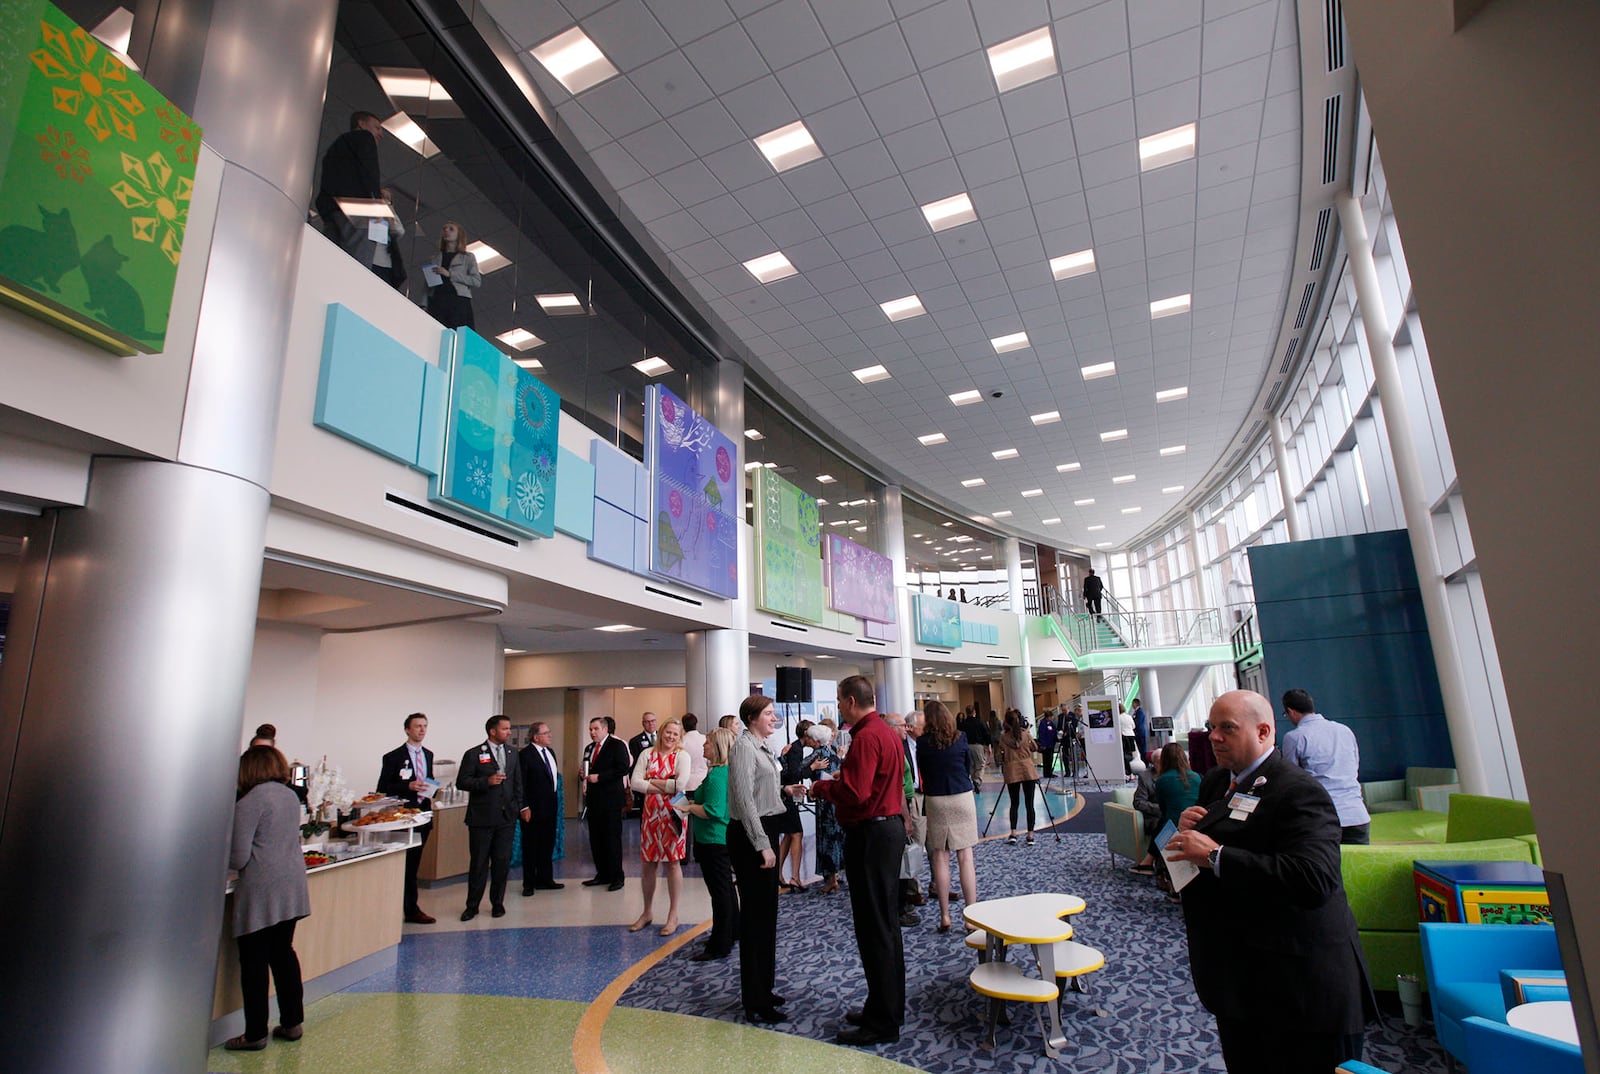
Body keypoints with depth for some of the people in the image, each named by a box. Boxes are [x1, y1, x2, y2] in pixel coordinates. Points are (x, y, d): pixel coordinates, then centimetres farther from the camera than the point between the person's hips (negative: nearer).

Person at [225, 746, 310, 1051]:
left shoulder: (249, 803, -14)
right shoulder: (291, 796, 9)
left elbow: (238, 858, -14)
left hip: (260, 892, -7)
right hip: (292, 888, 7)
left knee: (254, 962, 5)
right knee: (283, 953, 17)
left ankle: (255, 1034, 15)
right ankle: (292, 1022, 24)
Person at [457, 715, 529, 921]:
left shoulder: (512, 753, 10)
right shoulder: (474, 754, -5)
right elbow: (462, 782, -8)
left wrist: (522, 806, 10)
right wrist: (486, 781, -21)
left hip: (507, 816, 4)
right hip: (482, 817, -4)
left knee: (502, 862, 8)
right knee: (478, 863, 5)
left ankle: (497, 902, 22)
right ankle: (472, 905, 20)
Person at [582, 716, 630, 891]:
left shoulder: (617, 745, -8)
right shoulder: (590, 747, 15)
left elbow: (623, 769, -17)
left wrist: (599, 777, -18)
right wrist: (585, 776, 4)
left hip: (610, 799, -7)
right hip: (593, 799, 7)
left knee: (612, 839, -1)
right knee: (595, 839, 11)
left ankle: (616, 877, 8)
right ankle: (602, 874, 23)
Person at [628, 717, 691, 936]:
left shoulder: (682, 755, -4)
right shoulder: (647, 754, 4)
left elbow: (681, 783, -18)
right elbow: (636, 783, -6)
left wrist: (652, 781, -9)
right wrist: (665, 786, -14)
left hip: (672, 814, -3)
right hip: (651, 813, 3)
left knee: (672, 862, 4)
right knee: (648, 863, 11)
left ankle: (673, 914, 18)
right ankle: (647, 912, 29)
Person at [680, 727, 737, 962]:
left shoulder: (717, 775, -22)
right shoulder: (727, 771, 10)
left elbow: (713, 810, -29)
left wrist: (689, 807, -17)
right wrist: (693, 802, 10)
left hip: (714, 840, -11)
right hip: (723, 838, 11)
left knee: (719, 891, -1)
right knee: (725, 888, 21)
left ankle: (719, 947, 8)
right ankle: (731, 933, 36)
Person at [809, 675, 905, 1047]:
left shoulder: (866, 738, -21)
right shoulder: (887, 731, 11)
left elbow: (855, 794, -27)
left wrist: (822, 787, -11)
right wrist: (842, 777, 11)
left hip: (870, 835, -11)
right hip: (890, 825, 11)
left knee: (874, 928, 0)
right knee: (887, 923, 19)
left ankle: (882, 1023, 11)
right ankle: (890, 1006, 31)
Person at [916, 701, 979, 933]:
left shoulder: (923, 742, -6)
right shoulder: (960, 738, -1)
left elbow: (923, 772, 6)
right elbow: (968, 767, 12)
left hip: (935, 801, -1)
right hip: (963, 798, 1)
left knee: (940, 857, 6)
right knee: (965, 856, 3)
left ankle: (945, 916, 8)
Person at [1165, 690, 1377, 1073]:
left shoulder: (1298, 791, -19)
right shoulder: (1216, 782, 8)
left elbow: (1314, 879, -34)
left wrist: (1214, 855, -31)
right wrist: (1187, 828, -6)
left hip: (1294, 986, -8)